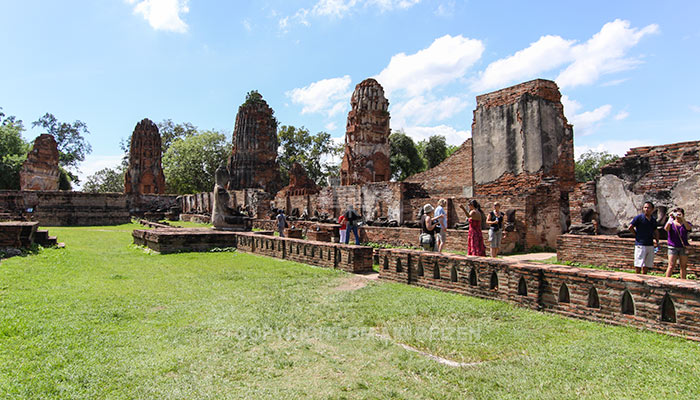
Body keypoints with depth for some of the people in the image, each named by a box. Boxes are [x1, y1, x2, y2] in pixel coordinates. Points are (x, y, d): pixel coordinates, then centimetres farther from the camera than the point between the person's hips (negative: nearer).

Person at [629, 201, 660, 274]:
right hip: (640, 244, -6)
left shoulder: (653, 220, 12)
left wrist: (657, 240, 13)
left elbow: (655, 231, 24)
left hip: (650, 245, 6)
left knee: (647, 265, 11)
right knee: (638, 265, -3)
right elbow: (630, 227, -7)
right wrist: (637, 235, -5)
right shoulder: (639, 217, -6)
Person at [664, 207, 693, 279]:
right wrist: (670, 218, -18)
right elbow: (666, 228, -17)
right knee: (671, 266, -6)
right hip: (673, 247, -2)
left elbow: (689, 228, -16)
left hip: (683, 247, 2)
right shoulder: (671, 223, 5)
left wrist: (682, 218, -23)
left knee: (683, 266, 7)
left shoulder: (686, 224, 7)